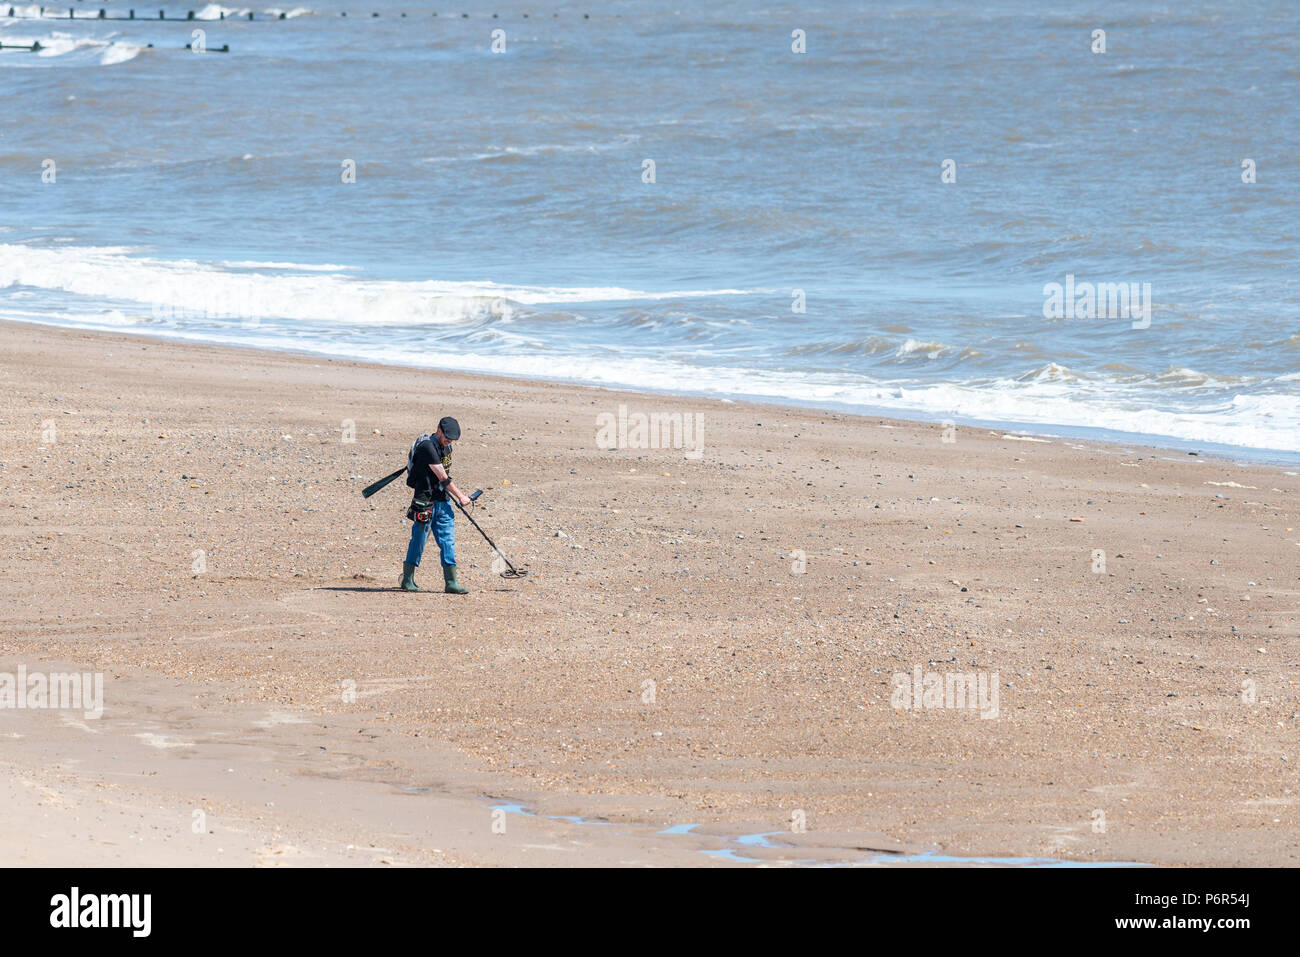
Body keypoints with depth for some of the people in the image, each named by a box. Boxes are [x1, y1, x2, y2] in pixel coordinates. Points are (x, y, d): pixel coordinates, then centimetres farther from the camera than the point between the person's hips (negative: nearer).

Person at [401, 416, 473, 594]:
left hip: (443, 502, 8)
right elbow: (443, 478, -17)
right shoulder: (428, 447, -17)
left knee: (448, 541, 2)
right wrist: (460, 496, -12)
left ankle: (451, 583, 1)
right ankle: (407, 580, 12)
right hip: (425, 503, -8)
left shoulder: (446, 448, 10)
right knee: (418, 541, 0)